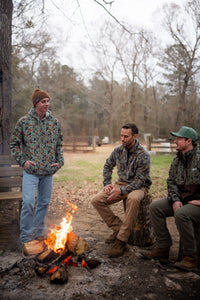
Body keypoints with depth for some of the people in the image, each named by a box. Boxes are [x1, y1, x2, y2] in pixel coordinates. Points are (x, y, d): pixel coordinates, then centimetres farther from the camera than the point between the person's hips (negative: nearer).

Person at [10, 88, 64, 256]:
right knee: (28, 203, -11)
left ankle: (38, 234, 27)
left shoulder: (54, 122, 6)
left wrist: (60, 161, 2)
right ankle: (26, 239, 3)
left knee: (44, 203, 11)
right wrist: (22, 161, -7)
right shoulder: (24, 122, -2)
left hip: (48, 172, 3)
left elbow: (59, 145, 15)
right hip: (31, 171, -3)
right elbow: (14, 144, 5)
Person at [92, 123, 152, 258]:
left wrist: (121, 191, -28)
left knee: (133, 199, -41)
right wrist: (107, 184, 1)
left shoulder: (144, 155, -18)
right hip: (121, 183, 6)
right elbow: (108, 166, 15)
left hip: (139, 186, -6)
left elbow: (140, 180, -20)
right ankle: (118, 228, -4)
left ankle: (121, 240, -32)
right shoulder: (118, 150, 0)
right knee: (97, 200, -14)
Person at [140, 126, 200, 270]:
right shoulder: (177, 160, 9)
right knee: (155, 207, -8)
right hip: (182, 199, 8)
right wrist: (175, 200, -4)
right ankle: (163, 248, -1)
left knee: (181, 214, -34)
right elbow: (171, 181, 11)